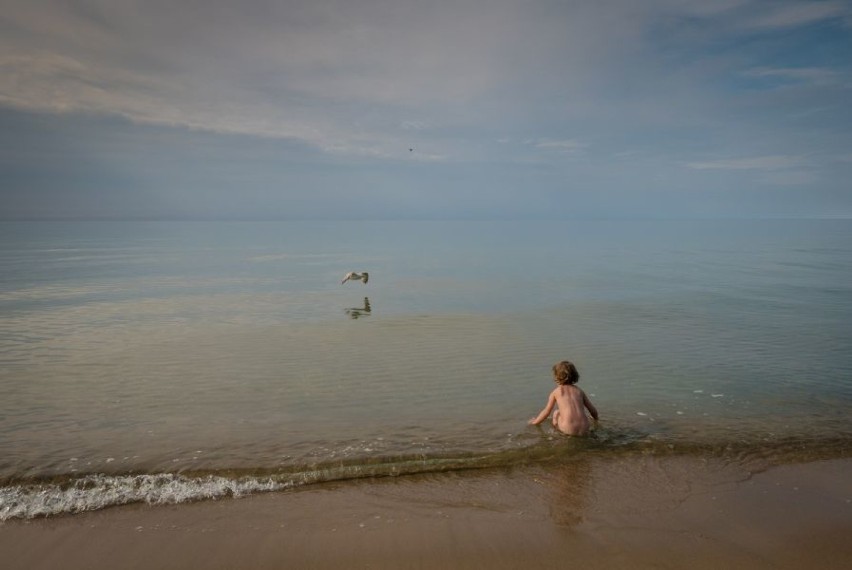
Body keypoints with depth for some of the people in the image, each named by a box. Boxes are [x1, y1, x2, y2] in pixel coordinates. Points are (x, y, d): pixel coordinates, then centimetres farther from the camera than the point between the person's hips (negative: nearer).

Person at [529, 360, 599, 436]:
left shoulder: (556, 392, 9)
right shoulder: (579, 391, 15)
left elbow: (547, 412, 16)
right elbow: (593, 410, 21)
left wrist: (535, 422, 34)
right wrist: (596, 421, 44)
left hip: (568, 430, -2)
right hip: (584, 430, 3)